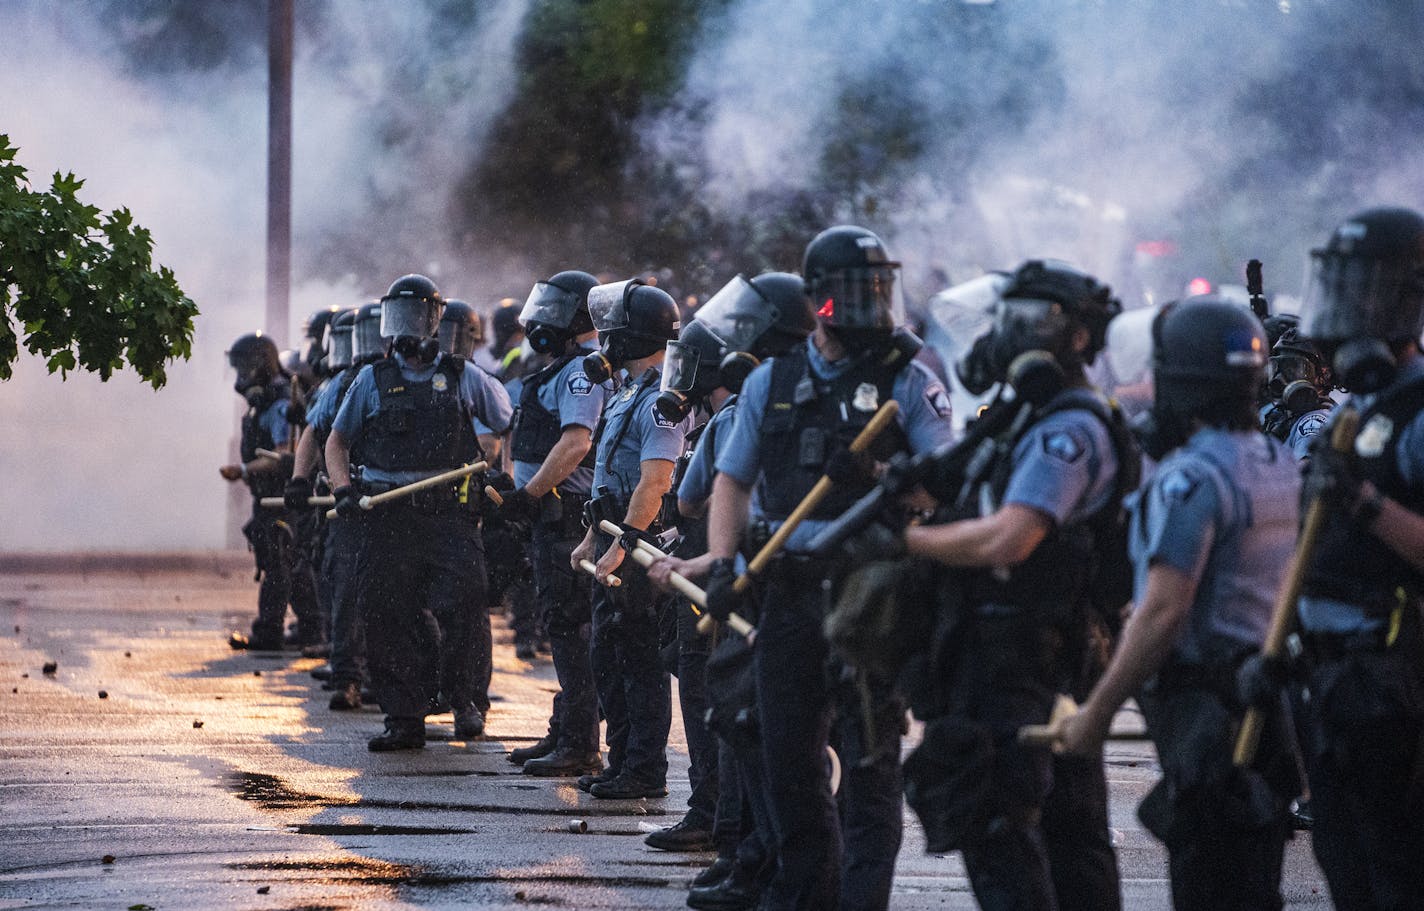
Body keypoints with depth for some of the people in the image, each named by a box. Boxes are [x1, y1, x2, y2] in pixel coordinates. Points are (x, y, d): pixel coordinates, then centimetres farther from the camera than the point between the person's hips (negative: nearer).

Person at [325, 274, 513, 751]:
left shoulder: (465, 379, 9)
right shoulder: (372, 381, 11)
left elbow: (511, 429, 18)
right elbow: (336, 441, 17)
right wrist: (344, 491, 2)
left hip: (451, 515, -2)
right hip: (387, 519, 2)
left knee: (462, 607, -16)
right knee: (387, 618, 0)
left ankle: (469, 704, -2)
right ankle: (403, 720, 8)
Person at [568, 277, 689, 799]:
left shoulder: (660, 403, -16)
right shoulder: (630, 395, 17)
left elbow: (653, 484, -23)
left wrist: (621, 546, -25)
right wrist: (592, 538, 22)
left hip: (641, 544, -10)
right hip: (615, 540, 10)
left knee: (641, 661, -6)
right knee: (607, 656, 13)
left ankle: (646, 773, -3)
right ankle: (622, 761, 20)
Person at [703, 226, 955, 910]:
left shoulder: (907, 383, 2)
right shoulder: (772, 383, 12)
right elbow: (733, 480, 15)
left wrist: (884, 478, -25)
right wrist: (722, 563, 0)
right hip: (790, 591, 4)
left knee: (870, 754, -5)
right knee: (787, 752, 8)